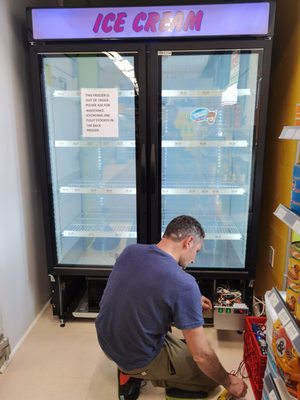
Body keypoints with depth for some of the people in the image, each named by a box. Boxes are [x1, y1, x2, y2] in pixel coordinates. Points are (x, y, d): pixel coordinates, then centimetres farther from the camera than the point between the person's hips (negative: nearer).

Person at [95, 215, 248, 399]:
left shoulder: (130, 251, -9)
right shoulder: (184, 285, -28)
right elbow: (201, 356, -19)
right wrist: (228, 382, 1)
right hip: (138, 361, -6)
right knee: (211, 374, 13)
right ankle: (138, 374, 5)